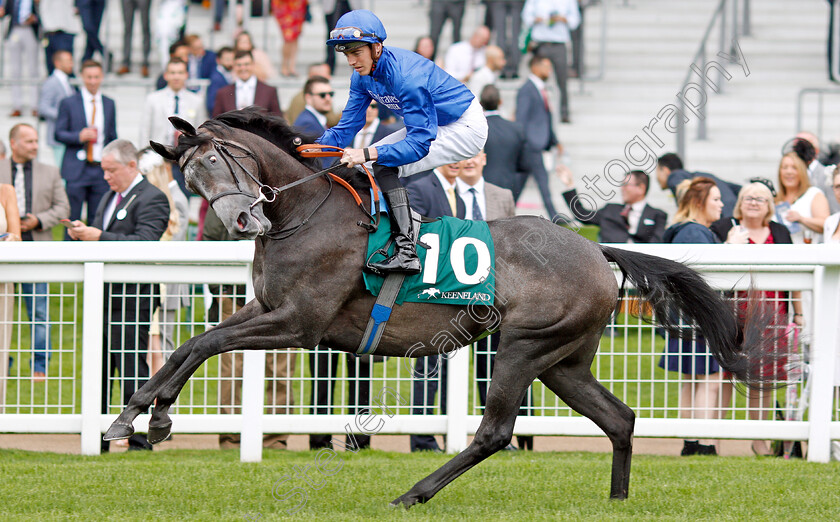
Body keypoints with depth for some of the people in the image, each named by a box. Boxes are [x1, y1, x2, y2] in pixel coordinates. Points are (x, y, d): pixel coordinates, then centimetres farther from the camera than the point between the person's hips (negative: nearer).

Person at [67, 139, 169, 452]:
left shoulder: (151, 199, -8)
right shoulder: (110, 197, 20)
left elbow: (144, 243, -21)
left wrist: (99, 237, -24)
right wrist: (83, 233, 1)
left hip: (131, 300, -9)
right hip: (103, 298, 9)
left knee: (133, 373, -7)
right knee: (98, 372, 11)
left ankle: (140, 443, -3)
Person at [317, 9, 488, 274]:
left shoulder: (406, 76, -32)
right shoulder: (364, 75, -5)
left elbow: (419, 144, -34)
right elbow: (346, 127, 1)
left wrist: (368, 154, -43)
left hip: (465, 128, -10)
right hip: (432, 126, 10)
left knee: (384, 167, -22)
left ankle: (406, 253, -27)